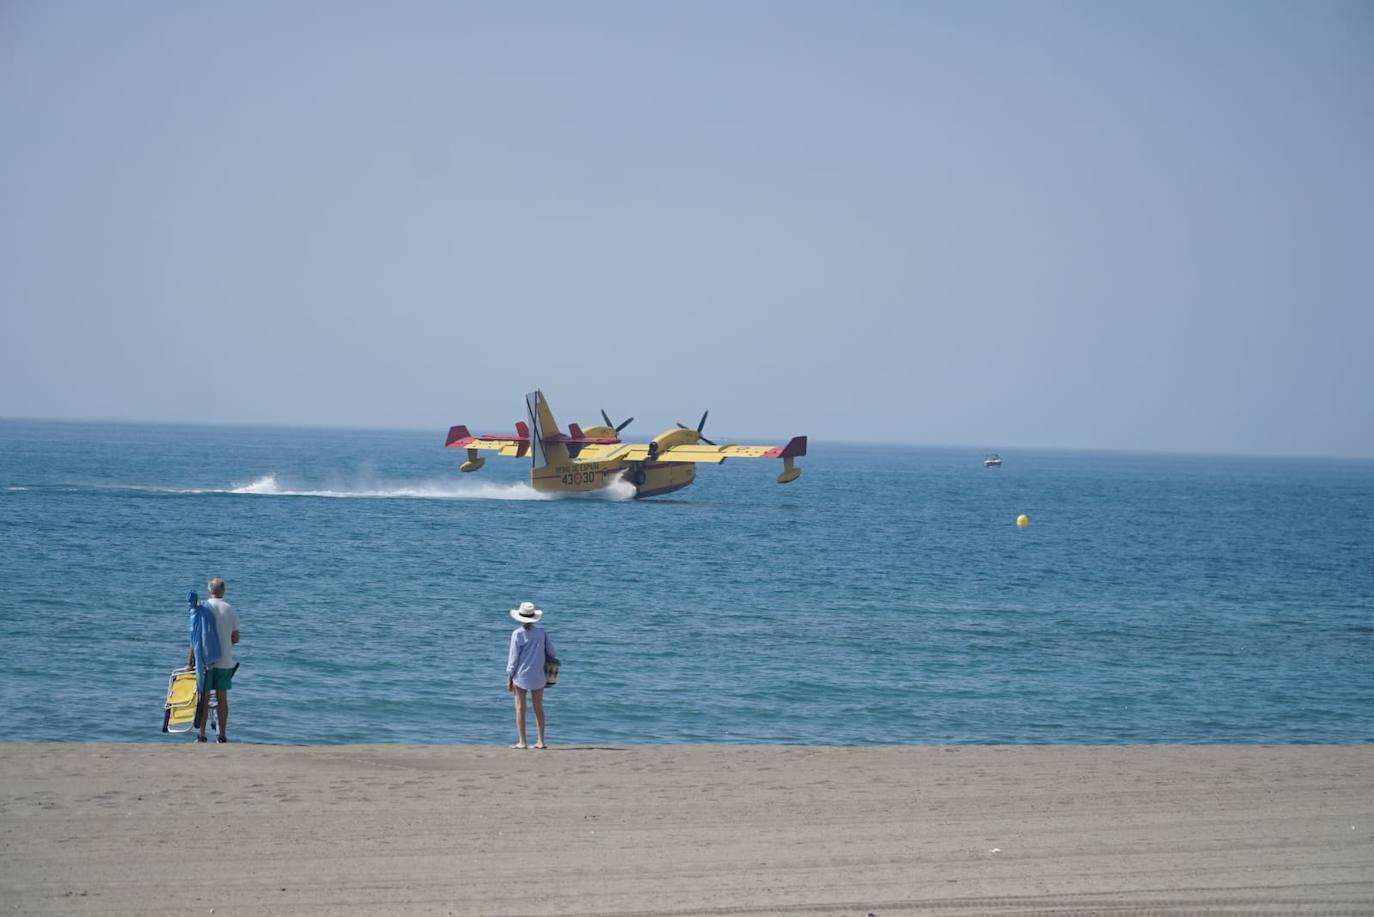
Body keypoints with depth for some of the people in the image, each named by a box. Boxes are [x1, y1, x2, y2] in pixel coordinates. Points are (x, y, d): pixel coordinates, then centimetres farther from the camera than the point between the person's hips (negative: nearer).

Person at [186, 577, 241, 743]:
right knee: (222, 698, 7)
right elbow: (235, 638, 5)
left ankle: (202, 735, 3)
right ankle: (222, 735, 6)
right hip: (225, 661, 2)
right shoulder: (231, 610, 1)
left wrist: (190, 660, -2)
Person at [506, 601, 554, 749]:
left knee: (520, 708, 4)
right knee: (539, 708, 11)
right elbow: (550, 653, 4)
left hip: (521, 675, -4)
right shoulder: (541, 634, 0)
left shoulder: (517, 634, -11)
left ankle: (522, 742, 1)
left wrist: (509, 677, -2)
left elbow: (513, 657, -9)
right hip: (538, 676, 4)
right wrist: (548, 673, 17)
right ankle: (541, 741, 11)